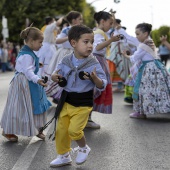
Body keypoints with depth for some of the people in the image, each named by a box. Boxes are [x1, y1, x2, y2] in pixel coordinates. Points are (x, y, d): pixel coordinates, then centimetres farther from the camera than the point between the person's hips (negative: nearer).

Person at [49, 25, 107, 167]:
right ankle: (63, 156, 29)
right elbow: (59, 74, 12)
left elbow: (102, 85, -12)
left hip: (83, 104, -4)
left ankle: (83, 148, 18)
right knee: (61, 130, 8)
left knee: (74, 130, -13)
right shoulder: (66, 61, -3)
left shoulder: (94, 63, -13)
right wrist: (55, 77, -12)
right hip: (66, 101, 4)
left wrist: (95, 78, -33)